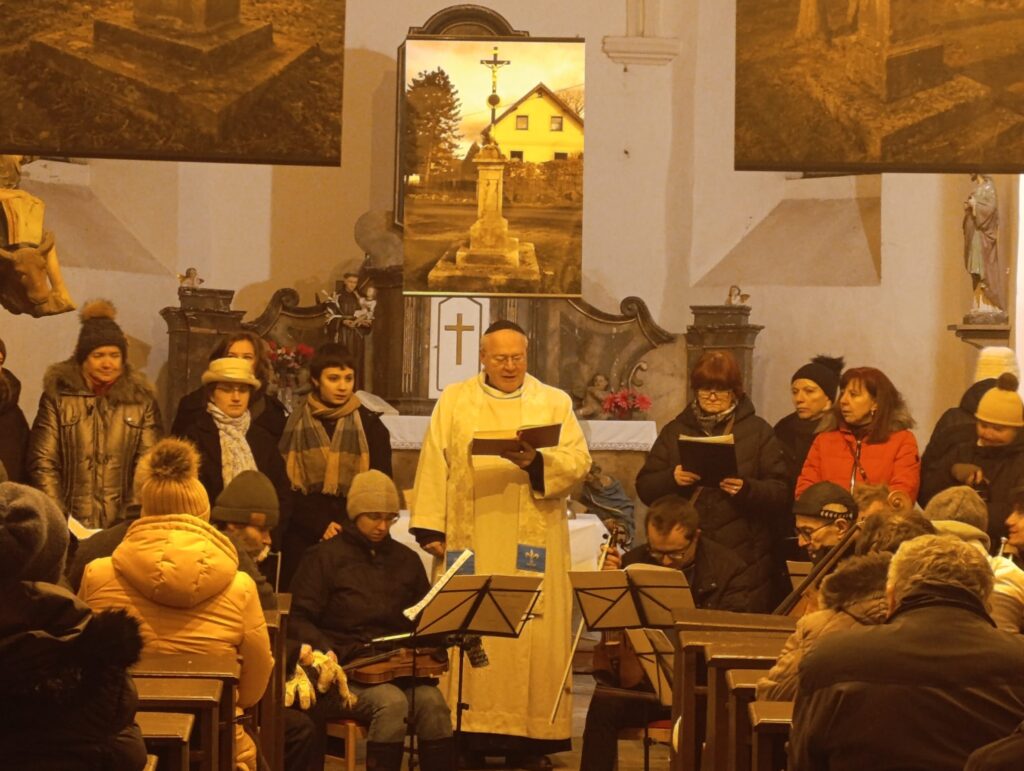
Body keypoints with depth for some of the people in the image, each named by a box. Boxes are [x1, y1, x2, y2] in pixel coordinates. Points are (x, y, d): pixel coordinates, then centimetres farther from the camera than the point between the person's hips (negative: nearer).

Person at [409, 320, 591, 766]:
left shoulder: (555, 403, 9)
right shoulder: (454, 402, 10)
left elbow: (578, 461, 0)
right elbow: (435, 466, 4)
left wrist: (536, 461, -19)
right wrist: (430, 528, -4)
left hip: (533, 543, 0)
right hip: (470, 542, 0)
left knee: (533, 634, -3)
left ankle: (529, 741, 1)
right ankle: (470, 731, 2)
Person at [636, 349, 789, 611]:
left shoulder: (758, 432, 7)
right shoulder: (675, 431, 14)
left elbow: (782, 493, 0)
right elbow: (644, 488, 9)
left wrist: (747, 489, -19)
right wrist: (671, 479, -11)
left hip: (744, 559, -2)